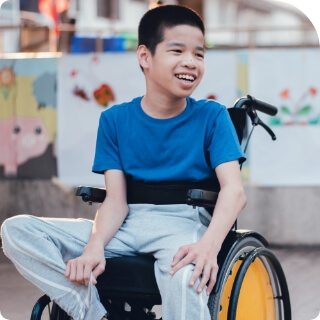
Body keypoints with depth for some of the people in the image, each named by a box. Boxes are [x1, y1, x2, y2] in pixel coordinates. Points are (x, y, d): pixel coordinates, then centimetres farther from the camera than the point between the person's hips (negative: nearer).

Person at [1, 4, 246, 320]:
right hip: (129, 225, 4)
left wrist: (209, 245, -33)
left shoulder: (211, 117, 0)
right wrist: (94, 247, -22)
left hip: (185, 223, -4)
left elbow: (234, 190, -13)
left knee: (185, 275, -42)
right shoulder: (115, 120, 6)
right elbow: (116, 200, 0)